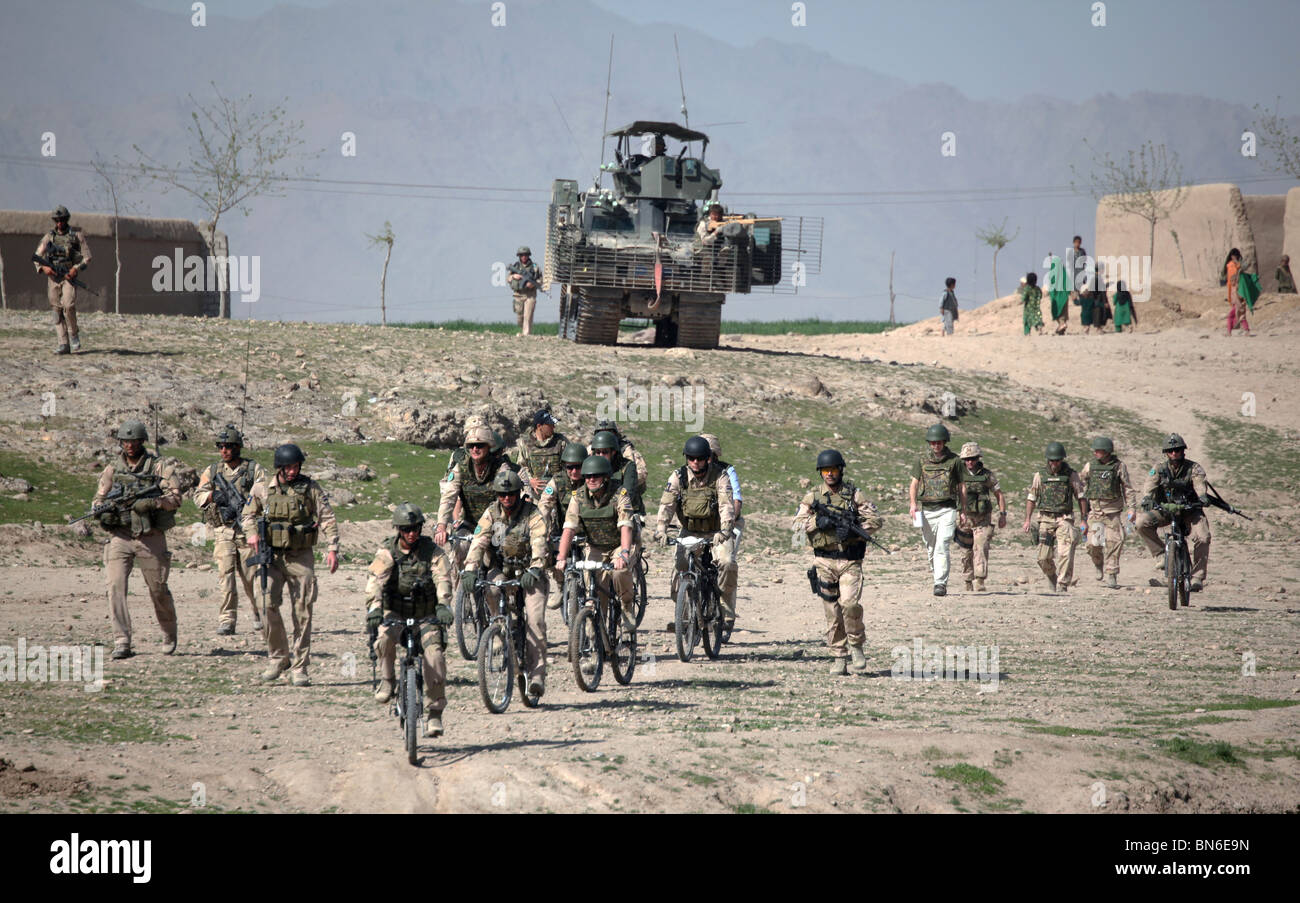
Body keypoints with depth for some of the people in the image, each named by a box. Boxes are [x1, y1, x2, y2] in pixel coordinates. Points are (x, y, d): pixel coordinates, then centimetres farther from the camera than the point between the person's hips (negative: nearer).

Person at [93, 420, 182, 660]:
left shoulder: (158, 467, 1)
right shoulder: (112, 470, 10)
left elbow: (175, 498, -7)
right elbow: (98, 498, 14)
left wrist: (151, 503, -23)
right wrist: (102, 511, -9)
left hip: (150, 538, -2)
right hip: (120, 537, 2)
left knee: (158, 590, 7)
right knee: (116, 586, -15)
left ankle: (169, 635, 32)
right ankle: (121, 642, -14)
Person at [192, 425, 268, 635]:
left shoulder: (254, 469, 4)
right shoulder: (212, 471, 13)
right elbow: (198, 496, 6)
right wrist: (213, 495, -15)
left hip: (247, 528, -1)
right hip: (223, 530, 1)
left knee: (251, 575, 2)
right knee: (225, 574, -10)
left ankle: (260, 613, 22)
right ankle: (227, 621, -9)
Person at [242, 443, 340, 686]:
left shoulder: (310, 488, 1)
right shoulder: (262, 488, 4)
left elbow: (327, 518, 2)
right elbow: (248, 514, 17)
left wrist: (332, 548, -9)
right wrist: (251, 533, -4)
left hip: (301, 557, 0)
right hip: (272, 556, 0)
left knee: (302, 613, -1)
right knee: (269, 605, -13)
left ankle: (299, 669, 5)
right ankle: (277, 659, 5)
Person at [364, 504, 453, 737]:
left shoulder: (432, 551, -4)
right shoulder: (387, 552, -5)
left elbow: (443, 578, -19)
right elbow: (376, 580, -20)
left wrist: (443, 604, -39)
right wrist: (374, 607, -39)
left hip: (427, 615, 0)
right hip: (395, 613, 0)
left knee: (435, 655, -21)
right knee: (385, 639, -32)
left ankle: (433, 713, -9)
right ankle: (387, 679, -3)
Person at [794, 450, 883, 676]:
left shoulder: (854, 494, 5)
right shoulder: (813, 497, 8)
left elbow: (875, 520, 0)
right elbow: (798, 523, -1)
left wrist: (853, 530, -16)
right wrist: (818, 522, -19)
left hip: (850, 561, -2)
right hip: (825, 561, 2)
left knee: (850, 603, -19)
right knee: (832, 611, 2)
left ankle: (857, 646, 2)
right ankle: (838, 658, 9)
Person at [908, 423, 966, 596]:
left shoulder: (954, 461, 5)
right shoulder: (922, 460, 9)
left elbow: (961, 486, 9)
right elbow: (914, 483, 4)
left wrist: (964, 510, 6)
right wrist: (912, 503, -12)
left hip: (947, 509, -3)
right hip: (927, 510, 3)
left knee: (942, 547, -15)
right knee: (931, 549, 8)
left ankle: (941, 584, -19)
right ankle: (939, 579, 24)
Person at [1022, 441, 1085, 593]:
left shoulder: (1071, 475, 3)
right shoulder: (1040, 476, 7)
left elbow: (1081, 497, 5)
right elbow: (1031, 498, 10)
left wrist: (1085, 519, 0)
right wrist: (1027, 520, 2)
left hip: (1064, 519, -2)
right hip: (1045, 519, 2)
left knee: (1065, 553, -17)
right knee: (1043, 557, -1)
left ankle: (1062, 585, -13)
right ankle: (1052, 576, 26)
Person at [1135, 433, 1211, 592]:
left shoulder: (1193, 468, -5)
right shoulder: (1159, 469, -2)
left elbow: (1199, 484, -22)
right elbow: (1149, 485, -16)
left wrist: (1202, 498, -44)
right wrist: (1147, 500, -38)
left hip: (1189, 510, -1)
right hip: (1165, 510, 1)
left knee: (1202, 538, -26)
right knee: (1142, 523, -26)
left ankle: (1198, 577, -15)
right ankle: (1161, 554, -14)